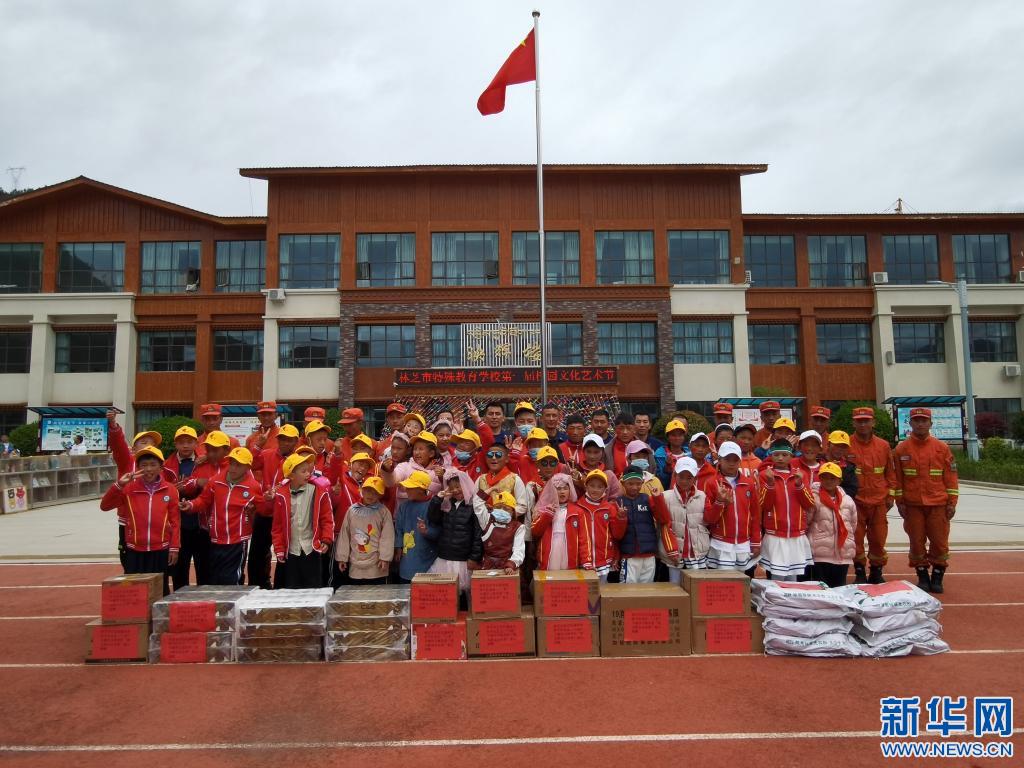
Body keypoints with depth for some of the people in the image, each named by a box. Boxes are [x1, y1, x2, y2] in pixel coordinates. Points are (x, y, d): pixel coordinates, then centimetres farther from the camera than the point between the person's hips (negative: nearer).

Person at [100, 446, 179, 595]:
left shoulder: (170, 490, -1)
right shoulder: (129, 488, 1)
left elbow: (175, 522, 1)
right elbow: (104, 506, -4)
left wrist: (174, 547, -1)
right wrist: (119, 485, -16)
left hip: (160, 551, -1)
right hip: (134, 551, 1)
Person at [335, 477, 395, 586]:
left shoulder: (384, 511, -3)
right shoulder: (352, 510, 4)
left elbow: (387, 536, -7)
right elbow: (344, 535, 7)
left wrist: (385, 557, -13)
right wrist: (342, 557, 5)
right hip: (355, 566, 3)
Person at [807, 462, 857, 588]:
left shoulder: (848, 501, 8)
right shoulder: (814, 499, -7)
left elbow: (853, 524, 17)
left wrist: (849, 544, 15)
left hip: (843, 555, 5)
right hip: (820, 554, -5)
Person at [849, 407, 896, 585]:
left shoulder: (883, 446, 5)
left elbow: (890, 472, 12)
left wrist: (891, 495, 7)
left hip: (879, 502, 2)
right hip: (855, 502, -2)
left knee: (878, 539, 8)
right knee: (856, 539, 2)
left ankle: (876, 573, 24)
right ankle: (860, 573, 16)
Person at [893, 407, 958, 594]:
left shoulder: (942, 448, 2)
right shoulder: (901, 449, 1)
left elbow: (951, 477, 3)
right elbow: (897, 478, 3)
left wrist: (952, 503, -1)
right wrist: (899, 502, -1)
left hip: (938, 505, 0)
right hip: (913, 506, 0)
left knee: (939, 542, 4)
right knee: (916, 542, 5)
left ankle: (937, 578, 18)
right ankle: (922, 577, 18)